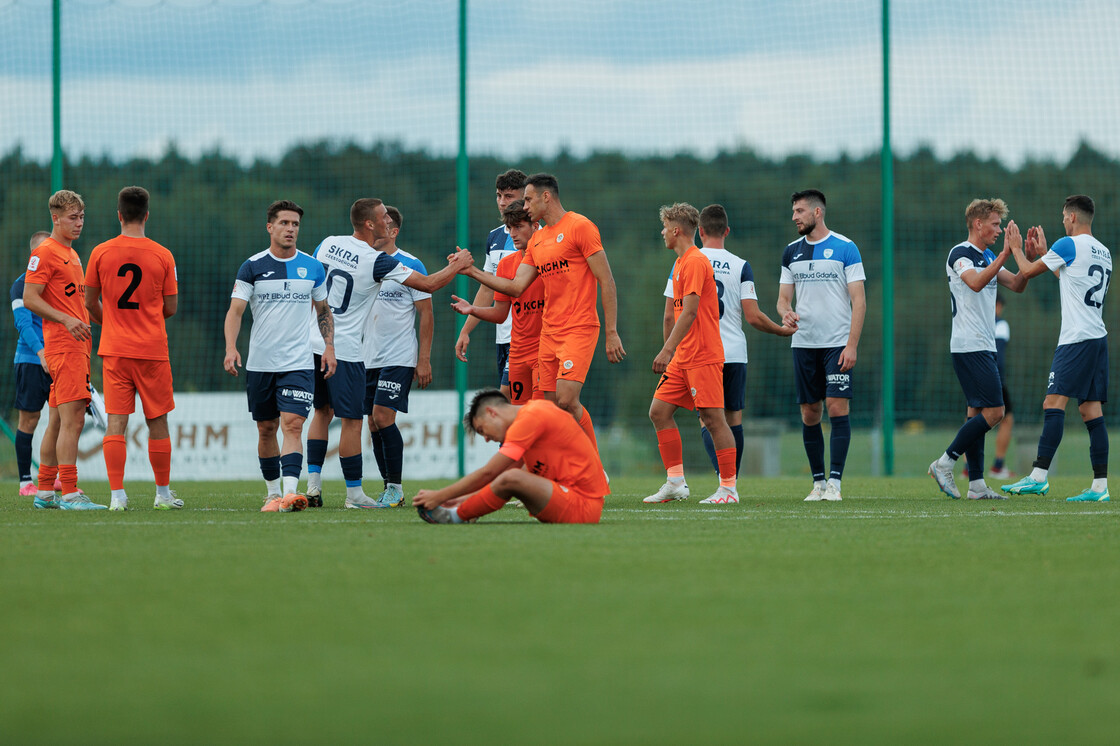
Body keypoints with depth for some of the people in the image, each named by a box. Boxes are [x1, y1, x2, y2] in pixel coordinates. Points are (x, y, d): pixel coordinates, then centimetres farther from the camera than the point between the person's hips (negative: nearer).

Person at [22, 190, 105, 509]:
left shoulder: (72, 254, 21)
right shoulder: (44, 252, -8)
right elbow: (29, 299, -15)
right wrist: (67, 319, -23)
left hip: (76, 345, 10)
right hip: (62, 345, -10)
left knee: (58, 421, 11)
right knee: (72, 420, -15)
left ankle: (45, 492, 14)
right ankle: (70, 494, -17)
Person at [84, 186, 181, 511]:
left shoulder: (101, 253, -1)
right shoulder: (162, 256, -4)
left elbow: (90, 303, 7)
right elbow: (171, 308, 2)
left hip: (114, 350, 1)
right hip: (152, 350, -1)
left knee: (116, 421, 0)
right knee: (157, 422, 8)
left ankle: (117, 495, -7)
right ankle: (163, 494, 15)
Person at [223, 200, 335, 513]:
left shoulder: (313, 268, 6)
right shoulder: (252, 267, -1)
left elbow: (323, 311, 17)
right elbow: (235, 310, -6)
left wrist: (329, 347, 5)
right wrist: (231, 347, -21)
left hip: (298, 363, 0)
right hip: (260, 364, 0)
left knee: (292, 425, -16)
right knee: (266, 429, 9)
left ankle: (290, 492, -26)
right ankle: (273, 492, 24)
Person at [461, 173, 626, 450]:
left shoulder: (580, 227, -6)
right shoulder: (537, 240, 18)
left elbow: (606, 281, -9)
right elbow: (516, 287, 14)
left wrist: (612, 333, -13)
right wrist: (473, 272, 6)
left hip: (579, 330, -8)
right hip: (549, 331, 8)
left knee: (566, 399, -19)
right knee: (552, 406, 1)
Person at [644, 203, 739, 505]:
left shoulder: (695, 262, -13)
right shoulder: (681, 262, 18)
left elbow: (689, 312, -20)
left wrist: (668, 350, -24)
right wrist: (670, 349, 23)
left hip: (704, 357, -10)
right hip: (682, 358, 10)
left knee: (713, 418, -7)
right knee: (659, 411, 4)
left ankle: (729, 488, -2)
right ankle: (675, 482, 6)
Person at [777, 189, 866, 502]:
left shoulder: (845, 248, -3)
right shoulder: (791, 252, 11)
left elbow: (859, 300, -5)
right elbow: (783, 298, 15)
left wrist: (852, 344, -13)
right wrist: (785, 312, -10)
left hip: (838, 344, -5)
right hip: (803, 344, 5)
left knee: (837, 408, -12)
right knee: (809, 414, 4)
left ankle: (835, 482, -12)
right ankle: (818, 482, 11)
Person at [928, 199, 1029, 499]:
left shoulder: (989, 257, 17)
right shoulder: (960, 253, -10)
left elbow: (1017, 285, 14)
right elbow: (975, 282, -27)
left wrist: (1022, 254, 0)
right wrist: (1005, 254, -28)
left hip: (983, 347, 10)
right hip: (970, 347, -10)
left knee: (978, 412, 7)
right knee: (993, 412, -13)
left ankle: (977, 484, 7)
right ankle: (944, 464, -7)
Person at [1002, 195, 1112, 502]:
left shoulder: (1068, 245, -7)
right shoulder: (1104, 252, 17)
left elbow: (1027, 272, 2)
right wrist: (1042, 254, 33)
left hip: (1076, 339, -8)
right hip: (1098, 337, 8)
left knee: (1054, 403, -11)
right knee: (1091, 410, 5)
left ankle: (1039, 476, -17)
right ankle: (1100, 486, -1)